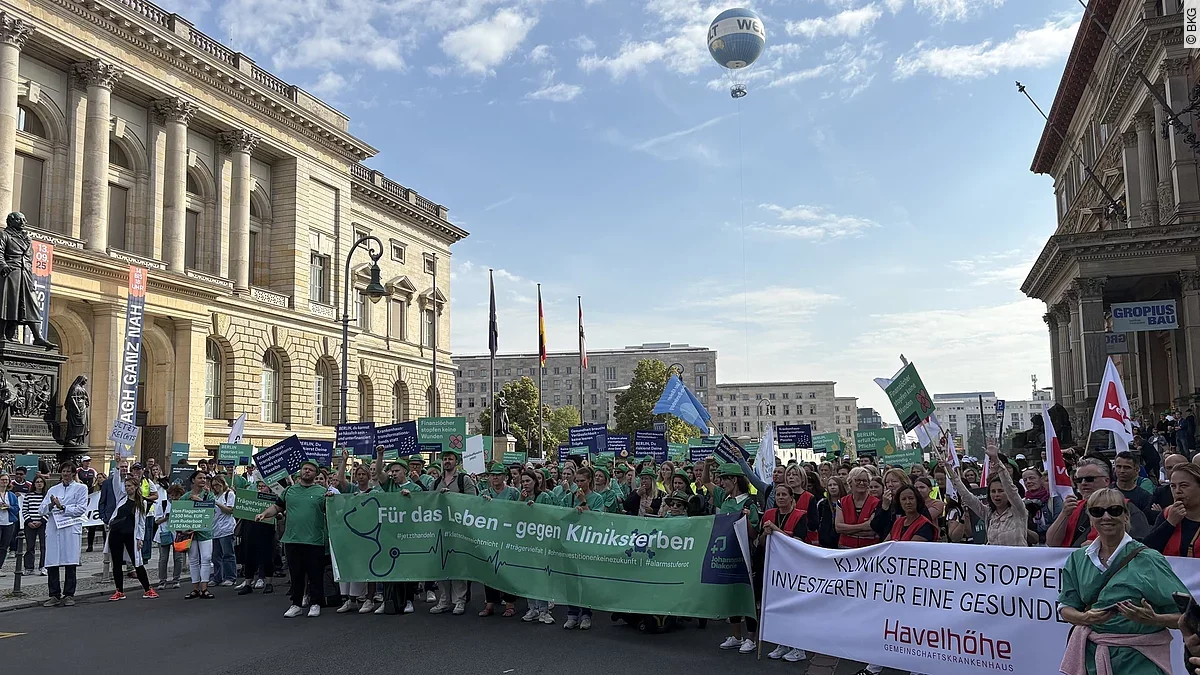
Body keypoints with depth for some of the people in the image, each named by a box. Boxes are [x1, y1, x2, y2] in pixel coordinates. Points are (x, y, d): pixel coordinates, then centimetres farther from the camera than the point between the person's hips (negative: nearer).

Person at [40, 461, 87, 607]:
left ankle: (69, 595, 4)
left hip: (71, 529, -3)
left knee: (70, 563, -4)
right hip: (53, 528, 3)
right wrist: (51, 505, -8)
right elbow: (42, 511, 12)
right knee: (52, 563, -2)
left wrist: (62, 507, -9)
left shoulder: (80, 488, 9)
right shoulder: (53, 490, 19)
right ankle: (54, 596, 6)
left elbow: (81, 509, -2)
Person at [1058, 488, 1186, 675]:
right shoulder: (1078, 559, 4)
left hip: (1137, 660, -3)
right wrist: (1085, 618, -17)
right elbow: (1065, 608, 4)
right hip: (1091, 656, 3)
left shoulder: (1148, 559, -8)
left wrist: (1152, 619, -26)